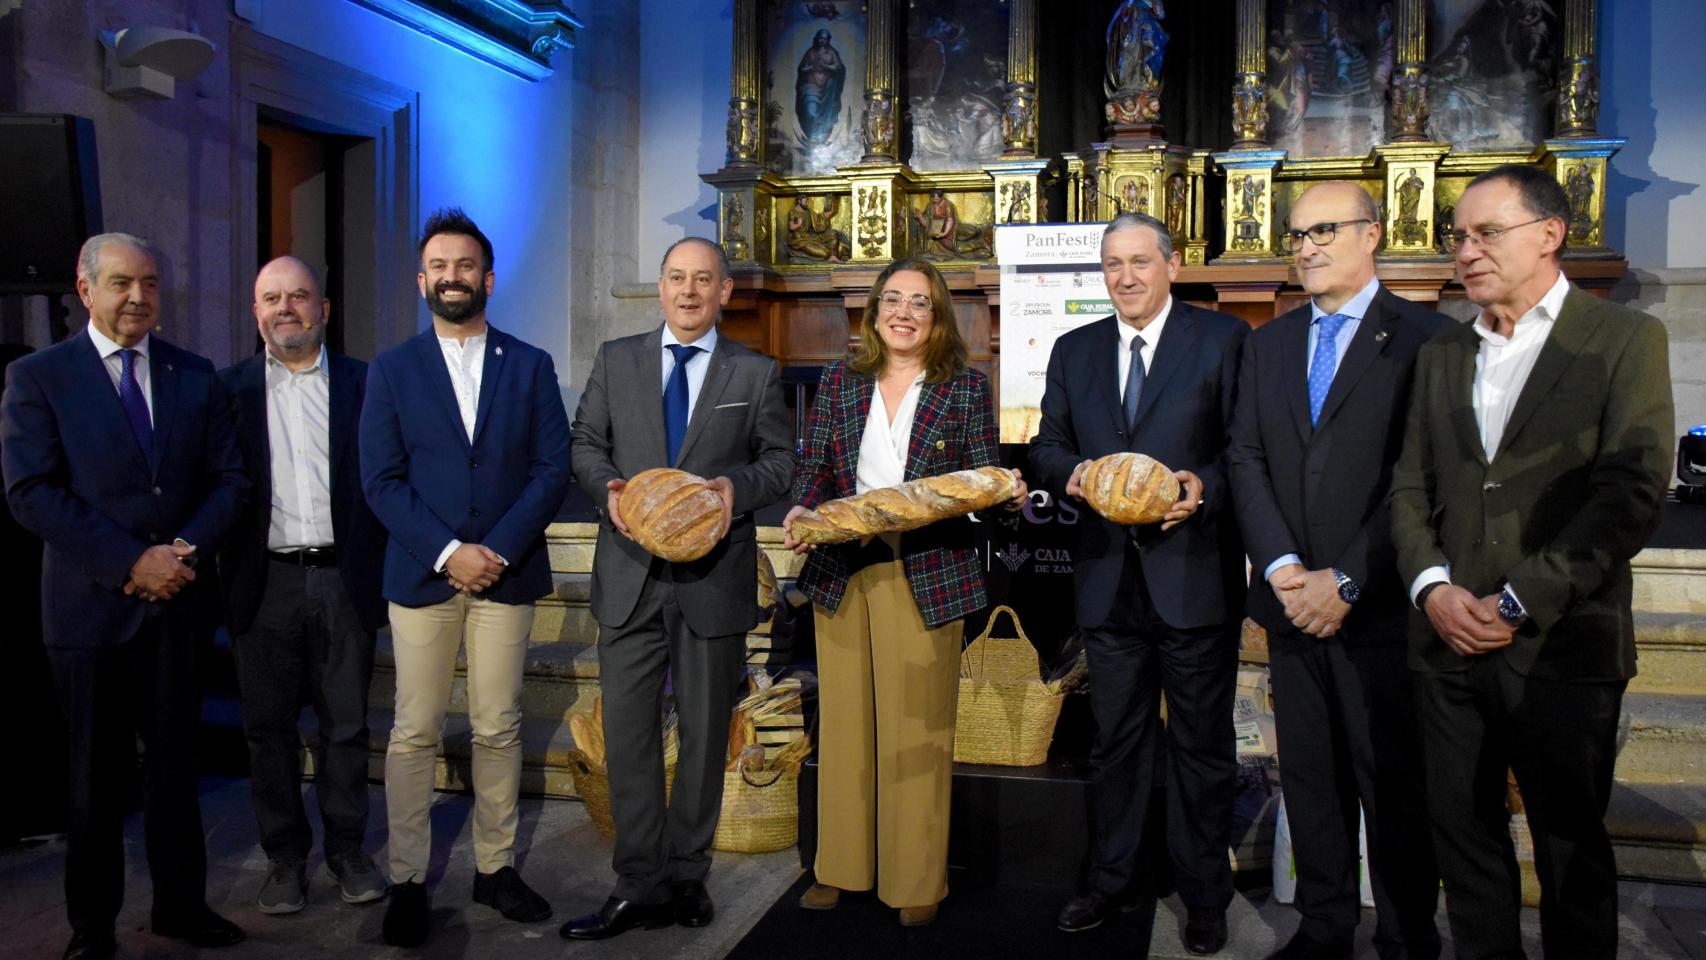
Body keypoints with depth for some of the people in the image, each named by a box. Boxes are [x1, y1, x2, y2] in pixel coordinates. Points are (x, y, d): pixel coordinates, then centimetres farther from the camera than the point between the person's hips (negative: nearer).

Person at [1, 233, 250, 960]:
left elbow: (228, 480, 4)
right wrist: (131, 561, -17)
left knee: (174, 764, 12)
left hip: (177, 601, 2)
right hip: (89, 604, -2)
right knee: (95, 774, 10)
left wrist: (183, 551, -13)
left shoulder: (195, 376, 7)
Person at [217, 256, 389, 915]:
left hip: (343, 579, 0)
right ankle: (284, 856, 23)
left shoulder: (362, 384, 5)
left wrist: (384, 572, -2)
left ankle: (348, 849, 22)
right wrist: (225, 579, -5)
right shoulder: (229, 388, 6)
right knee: (269, 729, 9)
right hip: (265, 583, 1)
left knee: (345, 725, 8)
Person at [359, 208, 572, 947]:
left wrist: (499, 549, -11)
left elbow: (552, 469, 0)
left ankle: (495, 867, 19)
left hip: (508, 572, 1)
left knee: (498, 728, 7)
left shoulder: (531, 366, 7)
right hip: (422, 574, 0)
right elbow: (380, 480, -2)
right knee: (414, 734, 3)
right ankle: (407, 880, 14)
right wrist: (447, 551, -13)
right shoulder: (392, 369, 5)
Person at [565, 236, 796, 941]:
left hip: (714, 577, -1)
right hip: (630, 574, 1)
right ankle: (641, 885, 14)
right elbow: (585, 444, 11)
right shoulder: (616, 359, 9)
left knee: (705, 734, 9)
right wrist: (610, 484, -10)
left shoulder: (755, 373, 5)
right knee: (628, 731, 2)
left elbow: (781, 458, 6)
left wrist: (738, 487, -14)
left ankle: (686, 876, 23)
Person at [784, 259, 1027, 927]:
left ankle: (917, 881, 18)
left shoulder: (967, 388, 3)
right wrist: (801, 511, -13)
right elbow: (813, 465, 7)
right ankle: (841, 867, 26)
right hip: (842, 572, 3)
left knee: (919, 728, 4)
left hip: (927, 577, -2)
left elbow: (982, 479, 3)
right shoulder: (840, 382, 9)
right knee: (844, 721, 11)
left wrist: (1007, 495, -19)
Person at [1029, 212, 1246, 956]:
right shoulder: (1073, 351, 11)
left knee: (1200, 742, 8)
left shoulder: (1223, 338, -2)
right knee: (1115, 739, 15)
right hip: (1109, 579, 4)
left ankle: (1203, 894, 25)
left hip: (1194, 574, -4)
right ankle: (1117, 878, 31)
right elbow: (1047, 446, 11)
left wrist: (1205, 487, -22)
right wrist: (1071, 471, -10)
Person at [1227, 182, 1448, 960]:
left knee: (1394, 787, 5)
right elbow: (1246, 460, 6)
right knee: (1311, 779, 13)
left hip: (1380, 607, -5)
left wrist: (1348, 581, -15)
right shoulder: (1268, 344, 13)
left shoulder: (1423, 338, -4)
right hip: (1293, 602, 5)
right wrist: (1281, 567, -7)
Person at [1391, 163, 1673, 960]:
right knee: (1463, 836, 13)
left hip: (1561, 648, -4)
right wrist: (1432, 586, -7)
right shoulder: (1440, 356, 13)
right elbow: (1410, 489, 10)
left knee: (1572, 854, 8)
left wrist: (1520, 603, -15)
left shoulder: (1625, 340, -2)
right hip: (1448, 646, 4)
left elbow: (1632, 496, -11)